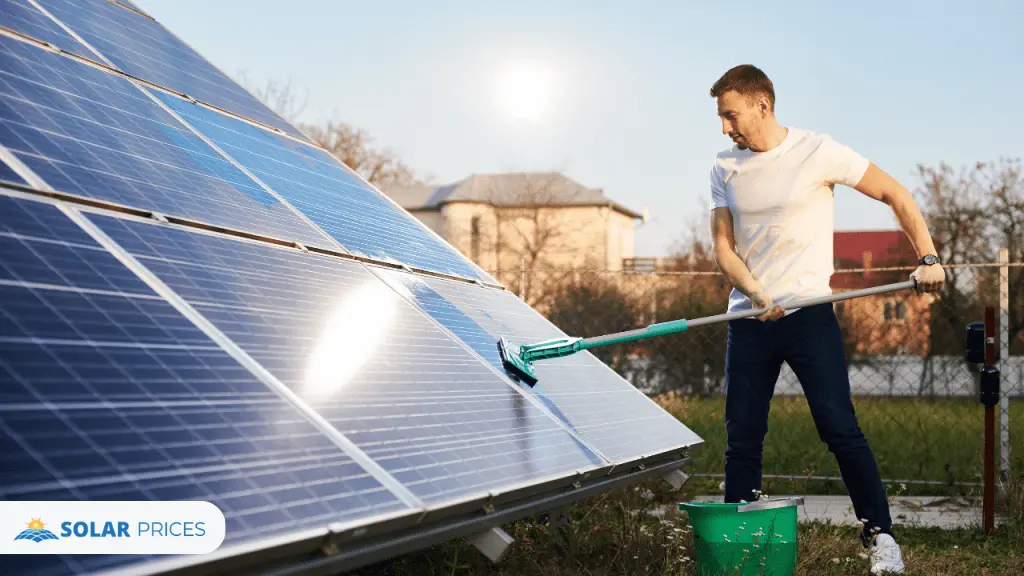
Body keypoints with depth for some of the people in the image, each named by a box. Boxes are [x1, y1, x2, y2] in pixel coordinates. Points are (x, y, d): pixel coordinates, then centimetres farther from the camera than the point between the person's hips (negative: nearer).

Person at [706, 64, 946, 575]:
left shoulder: (818, 152, -5)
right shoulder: (725, 169, 8)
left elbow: (894, 193, 1)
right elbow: (723, 247, 5)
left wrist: (927, 257, -9)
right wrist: (756, 293, -13)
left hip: (808, 314, -4)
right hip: (748, 319, 4)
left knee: (840, 428, -9)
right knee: (741, 438, 5)